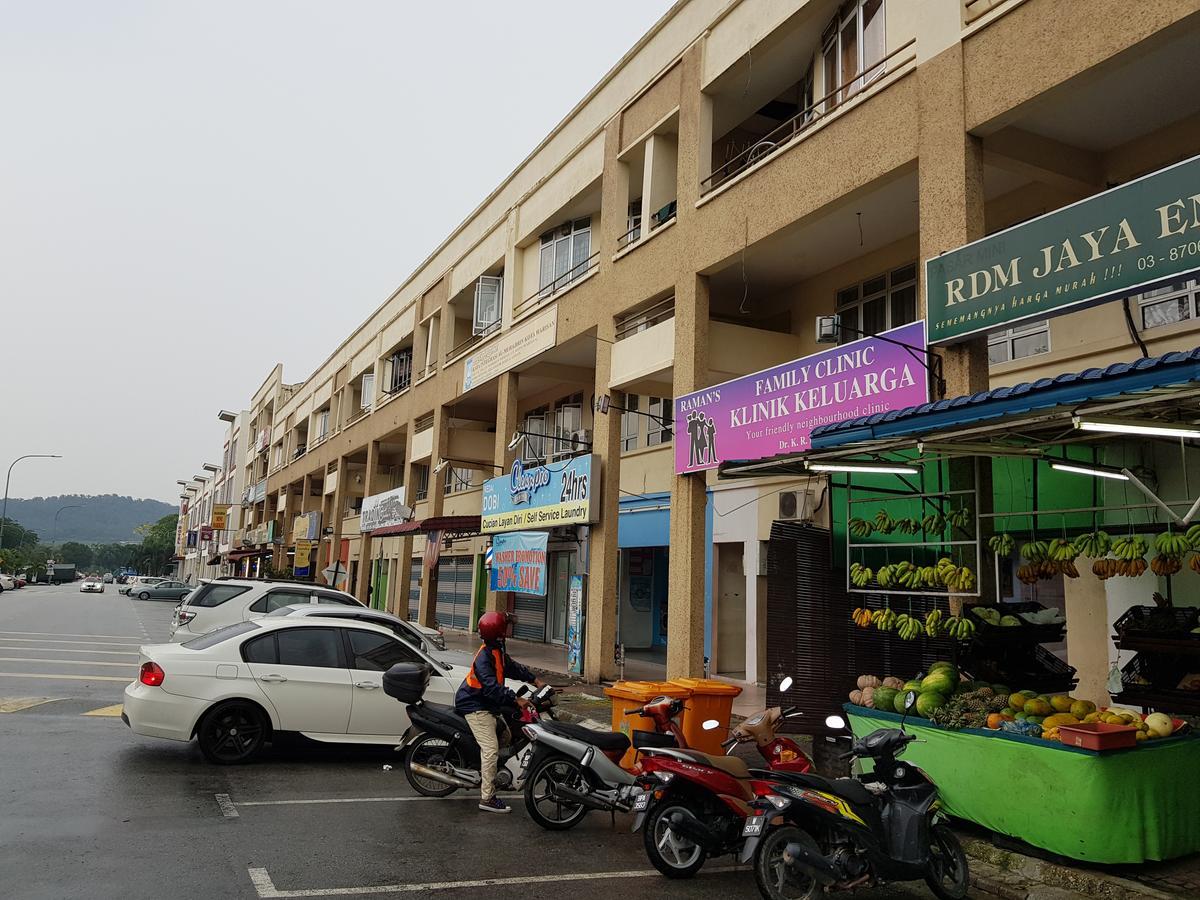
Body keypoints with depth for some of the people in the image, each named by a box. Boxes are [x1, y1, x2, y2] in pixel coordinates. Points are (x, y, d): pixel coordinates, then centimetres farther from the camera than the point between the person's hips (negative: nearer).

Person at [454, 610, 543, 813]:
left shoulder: (497, 651, 6)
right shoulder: (484, 657, -25)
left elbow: (511, 666, 21)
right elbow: (491, 688, -32)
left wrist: (535, 680, 16)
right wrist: (516, 700, -32)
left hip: (487, 705, 10)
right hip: (475, 707, -10)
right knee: (491, 748, -14)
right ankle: (487, 798, -10)